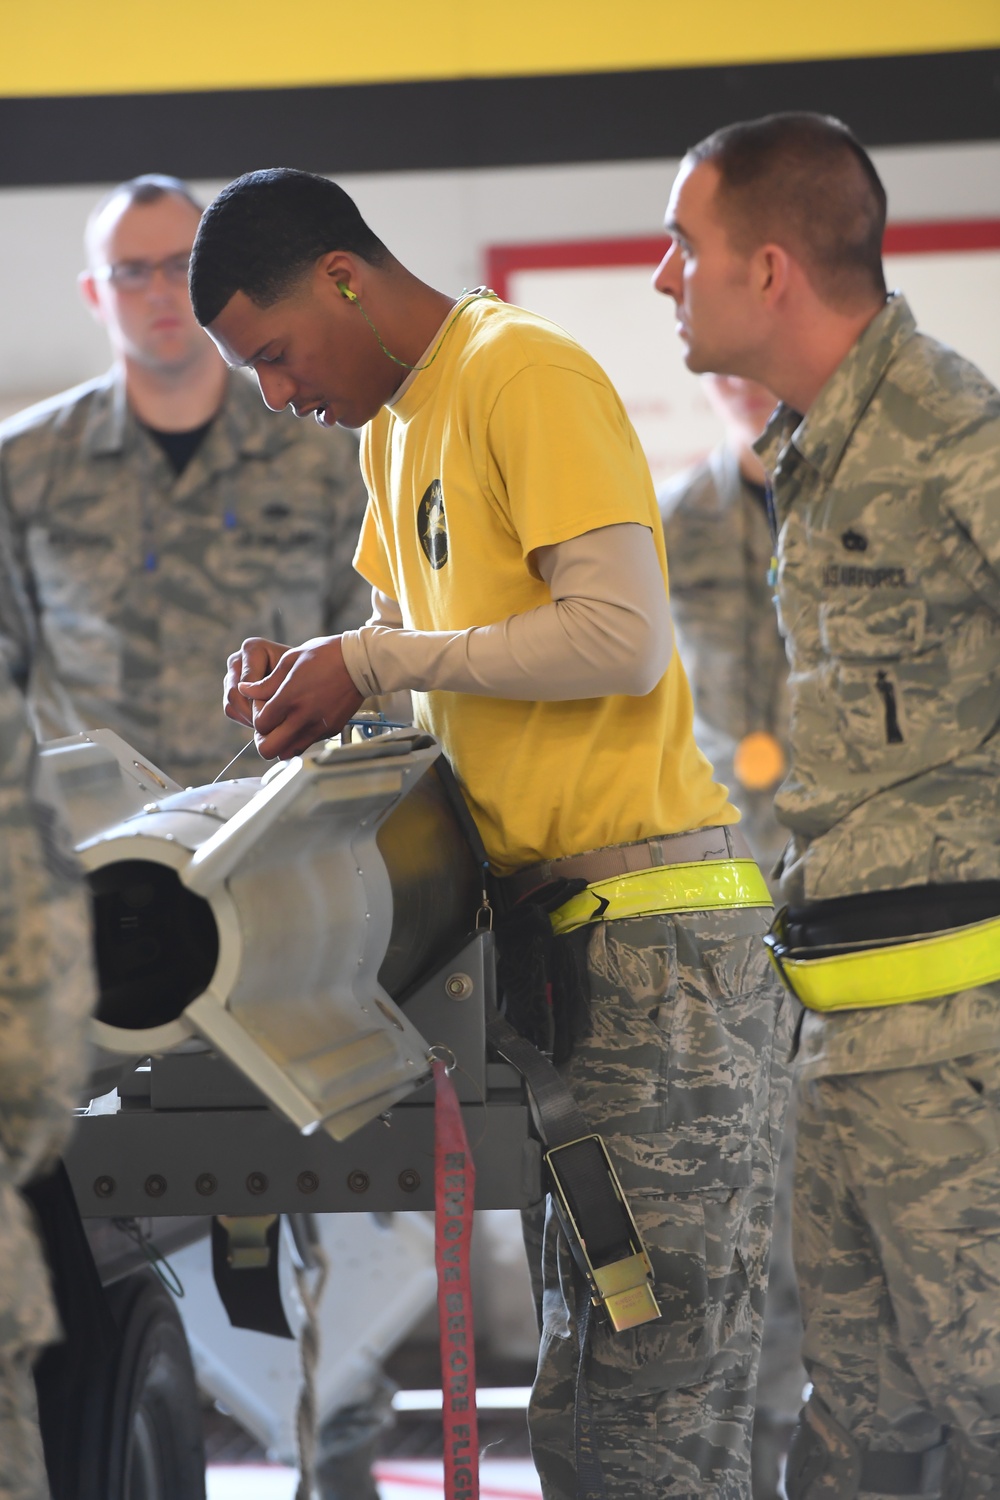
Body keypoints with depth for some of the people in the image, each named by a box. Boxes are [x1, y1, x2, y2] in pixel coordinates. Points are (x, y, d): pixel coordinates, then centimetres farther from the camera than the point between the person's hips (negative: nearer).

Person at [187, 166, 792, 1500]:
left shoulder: (527, 372, -9)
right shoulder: (393, 423, 20)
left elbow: (623, 637, -18)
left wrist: (369, 664, -12)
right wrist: (312, 676, 7)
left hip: (657, 933, -10)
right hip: (562, 926, 10)